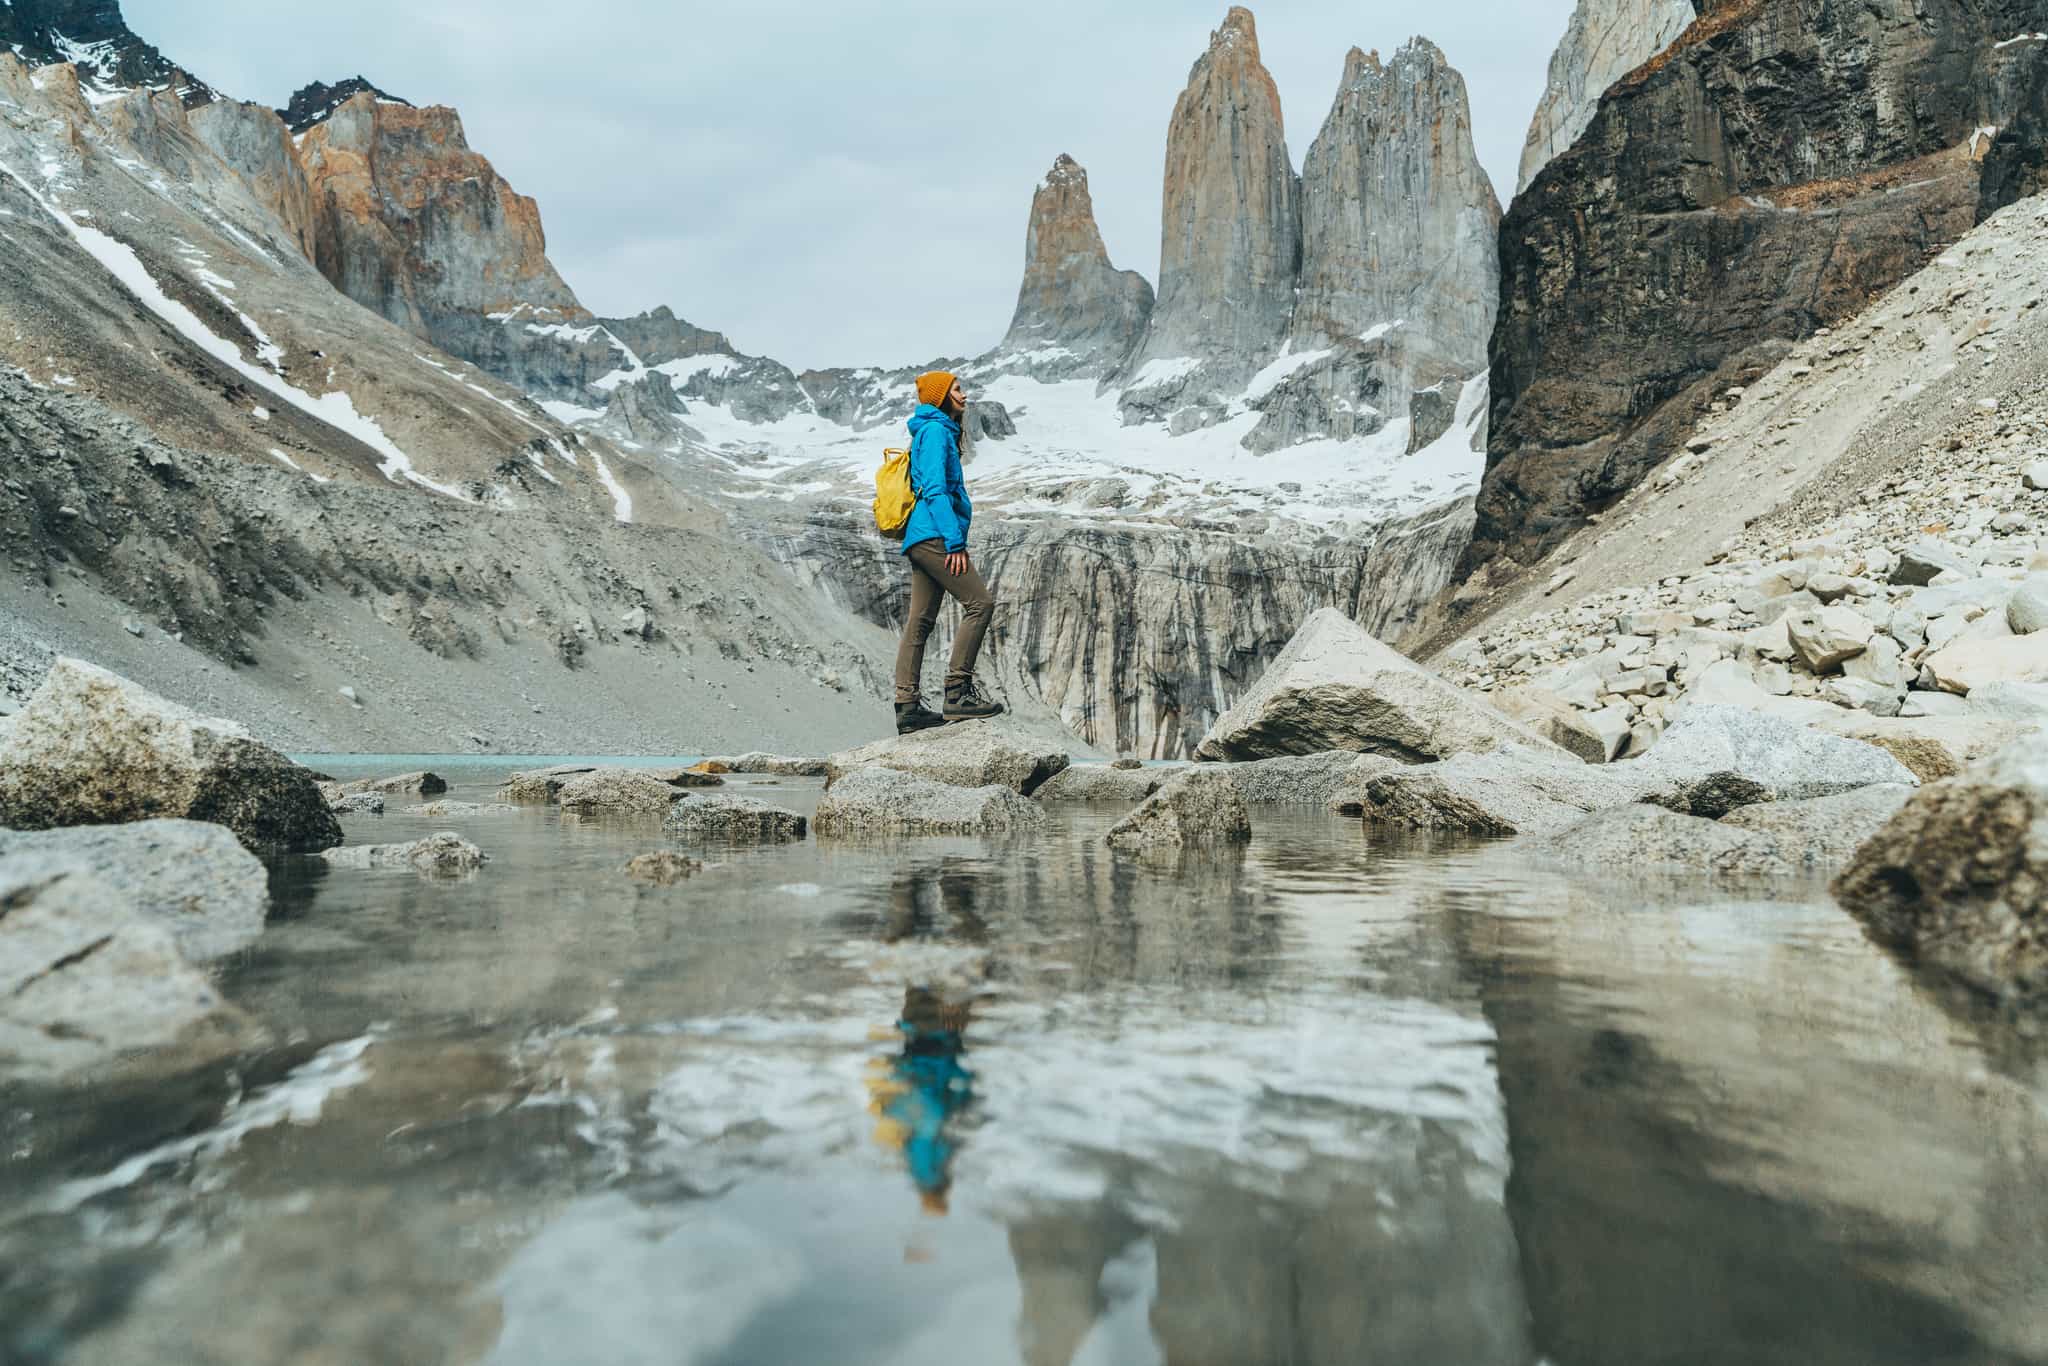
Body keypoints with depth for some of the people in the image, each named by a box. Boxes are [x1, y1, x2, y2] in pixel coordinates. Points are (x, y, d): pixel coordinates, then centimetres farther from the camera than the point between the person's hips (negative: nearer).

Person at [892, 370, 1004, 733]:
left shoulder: (937, 431, 26)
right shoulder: (935, 431, -6)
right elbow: (934, 490, -16)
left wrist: (953, 539, 24)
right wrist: (955, 541, -20)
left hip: (921, 540, 10)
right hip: (933, 535, -10)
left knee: (920, 622, 5)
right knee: (980, 602, -12)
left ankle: (907, 707, 3)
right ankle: (958, 691, -13)